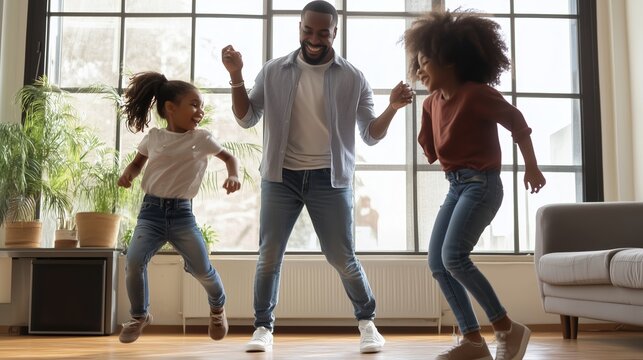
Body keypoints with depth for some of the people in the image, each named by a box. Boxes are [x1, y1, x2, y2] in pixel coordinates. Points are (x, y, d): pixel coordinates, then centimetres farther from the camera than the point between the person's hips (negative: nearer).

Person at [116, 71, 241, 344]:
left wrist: (233, 176, -7)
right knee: (134, 261, -20)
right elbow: (138, 162, 20)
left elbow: (229, 157, 13)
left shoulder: (202, 138, 2)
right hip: (151, 211, 0)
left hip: (181, 212, 0)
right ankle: (139, 316, 6)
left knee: (202, 269, -5)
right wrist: (127, 174, -1)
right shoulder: (153, 137, 5)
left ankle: (218, 307, 29)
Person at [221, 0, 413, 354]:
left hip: (329, 179, -1)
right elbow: (247, 119, 4)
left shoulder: (352, 78, -1)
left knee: (342, 258, 3)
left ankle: (367, 321, 24)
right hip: (281, 177, 2)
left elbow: (370, 134, 1)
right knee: (268, 255, 3)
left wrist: (392, 108, -17)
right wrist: (236, 75, -8)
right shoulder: (274, 71, 3)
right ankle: (263, 327, 19)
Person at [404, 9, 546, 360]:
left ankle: (508, 329, -9)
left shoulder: (477, 93, -13)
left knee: (454, 257, -21)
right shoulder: (433, 103, 9)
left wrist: (532, 168, 1)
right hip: (456, 186, 9)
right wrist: (422, 115, 1)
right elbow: (431, 153, 10)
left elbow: (518, 125, -5)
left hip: (482, 184, -9)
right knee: (437, 262, 1)